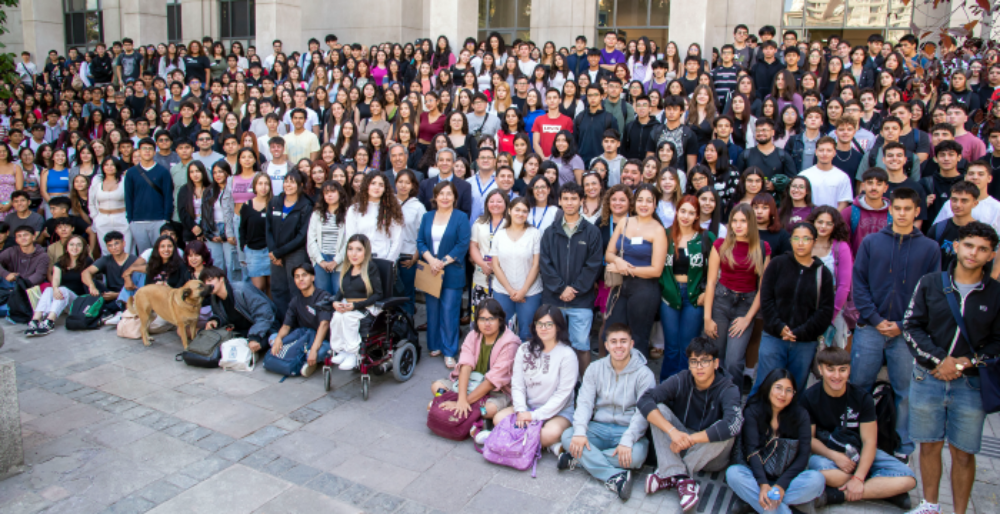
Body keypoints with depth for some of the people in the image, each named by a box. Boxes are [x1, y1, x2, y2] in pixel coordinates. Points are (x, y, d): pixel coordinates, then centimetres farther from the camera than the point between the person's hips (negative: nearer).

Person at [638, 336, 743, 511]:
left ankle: (667, 476, -25)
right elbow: (644, 400, -24)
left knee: (727, 430, -32)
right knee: (659, 410, -20)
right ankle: (681, 478, -32)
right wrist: (673, 431, -37)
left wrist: (690, 439, -36)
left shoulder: (728, 390, -18)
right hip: (679, 445, 2)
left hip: (711, 455, -2)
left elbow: (733, 424, -38)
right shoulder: (681, 380, -12)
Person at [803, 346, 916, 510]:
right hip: (827, 454, -3)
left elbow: (869, 442, -9)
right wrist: (834, 456, -26)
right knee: (822, 472, -39)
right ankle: (884, 490, -20)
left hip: (859, 453, 3)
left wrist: (858, 478, -23)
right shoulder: (810, 398, -10)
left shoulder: (862, 397, -6)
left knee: (908, 479, -19)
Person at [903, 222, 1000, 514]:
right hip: (928, 378, 1)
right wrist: (939, 360, -9)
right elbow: (911, 326, 1)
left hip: (971, 384, -1)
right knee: (929, 444, 11)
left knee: (963, 452, 5)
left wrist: (964, 363, -11)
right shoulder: (930, 283, 2)